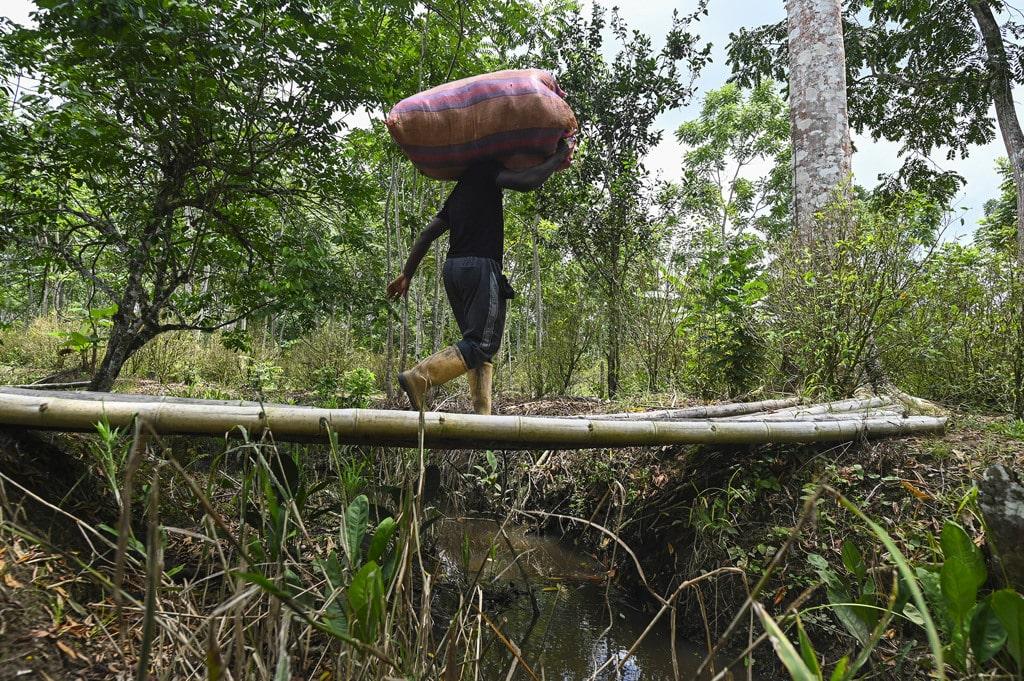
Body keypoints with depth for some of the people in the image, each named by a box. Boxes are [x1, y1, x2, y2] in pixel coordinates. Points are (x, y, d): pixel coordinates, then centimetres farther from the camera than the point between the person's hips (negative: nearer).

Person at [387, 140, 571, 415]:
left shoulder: (459, 191, 26)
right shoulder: (487, 170, 4)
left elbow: (427, 234, 22)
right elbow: (526, 182, -15)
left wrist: (407, 274, 22)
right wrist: (558, 157, 0)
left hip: (453, 268, 9)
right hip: (480, 267, -9)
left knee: (480, 343, 9)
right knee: (482, 344, -11)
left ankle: (482, 413, 2)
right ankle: (418, 377, -24)